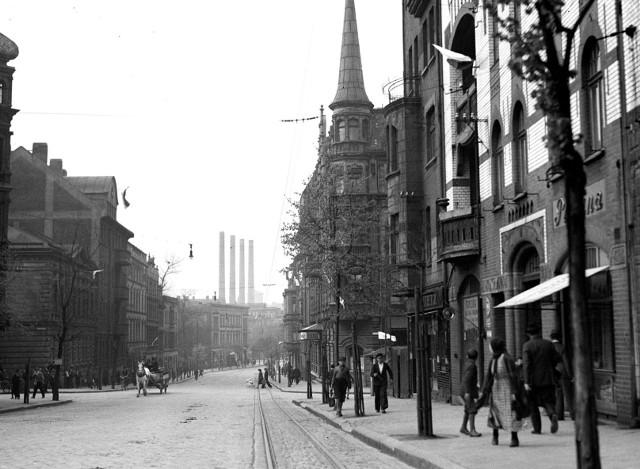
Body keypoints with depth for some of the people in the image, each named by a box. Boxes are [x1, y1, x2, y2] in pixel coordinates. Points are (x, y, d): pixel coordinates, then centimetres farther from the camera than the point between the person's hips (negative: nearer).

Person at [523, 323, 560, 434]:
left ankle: (537, 428, 12)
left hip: (533, 381, -2)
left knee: (533, 404, 11)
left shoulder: (527, 345, -7)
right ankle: (553, 415, -26)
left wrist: (526, 382, -18)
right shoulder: (548, 344, 3)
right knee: (548, 401, 6)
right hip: (547, 379, 2)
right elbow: (556, 358, 7)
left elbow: (526, 364, -15)